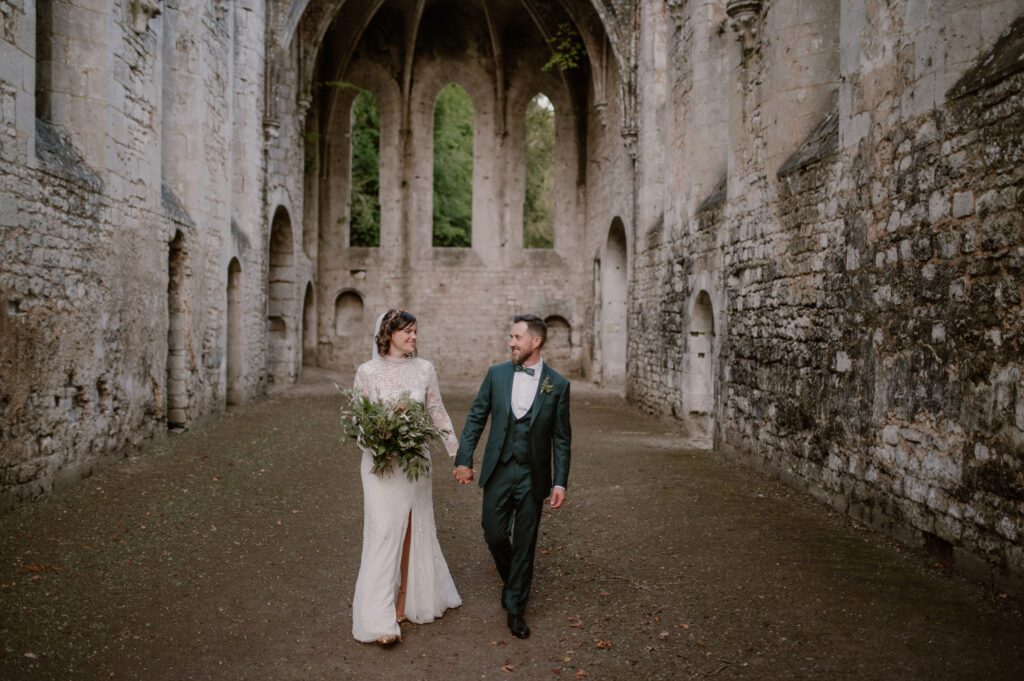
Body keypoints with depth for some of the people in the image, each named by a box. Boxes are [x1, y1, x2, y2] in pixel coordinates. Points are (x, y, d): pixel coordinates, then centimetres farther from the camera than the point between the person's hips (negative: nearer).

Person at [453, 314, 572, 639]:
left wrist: (560, 482, -5)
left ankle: (516, 608, 23)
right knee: (494, 534, 5)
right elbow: (476, 417, 4)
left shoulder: (557, 384, -5)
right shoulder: (497, 374, 0)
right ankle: (511, 579, 37)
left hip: (533, 476, -1)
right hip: (498, 470, 2)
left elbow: (561, 438, -2)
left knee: (524, 543, 7)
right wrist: (463, 460, -2)